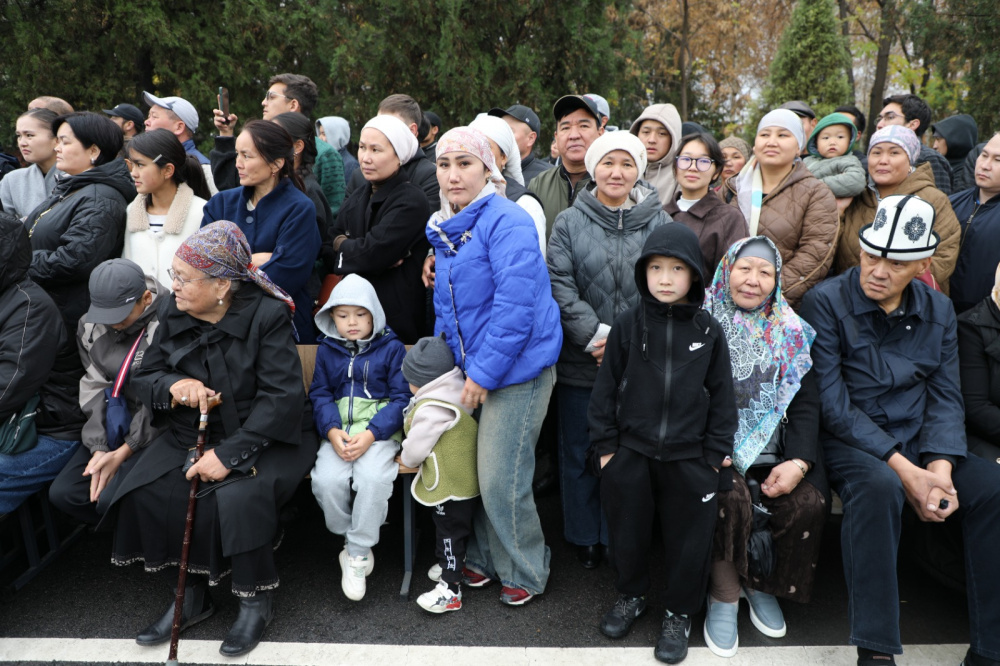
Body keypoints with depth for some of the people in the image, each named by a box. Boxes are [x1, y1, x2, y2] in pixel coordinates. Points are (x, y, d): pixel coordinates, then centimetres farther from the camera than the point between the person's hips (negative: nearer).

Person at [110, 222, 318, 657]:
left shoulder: (266, 315, -16)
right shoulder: (173, 315, 2)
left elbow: (282, 398, -21)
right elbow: (143, 376, 10)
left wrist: (229, 454, -26)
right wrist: (172, 386, -16)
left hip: (265, 437, -5)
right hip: (191, 432, 6)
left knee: (238, 498, -31)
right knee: (145, 493, -18)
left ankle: (256, 601, -3)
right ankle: (190, 597, 4)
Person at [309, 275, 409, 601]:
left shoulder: (391, 348, 2)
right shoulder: (327, 350, 12)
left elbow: (401, 398, -2)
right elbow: (320, 394, 9)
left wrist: (371, 434, -16)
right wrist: (332, 431, -12)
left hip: (379, 430, -3)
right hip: (338, 430, 3)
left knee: (372, 477, -31)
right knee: (326, 479, -25)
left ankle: (358, 552, -11)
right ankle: (348, 537, 1)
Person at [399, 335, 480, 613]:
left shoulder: (431, 409, -25)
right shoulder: (455, 391, 3)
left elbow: (417, 446, -16)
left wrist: (406, 459, 6)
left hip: (451, 484, -10)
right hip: (465, 477, 10)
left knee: (450, 530, -2)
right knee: (450, 528, 25)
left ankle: (450, 589, 6)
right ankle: (451, 565, 42)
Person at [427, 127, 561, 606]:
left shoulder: (506, 221, -15)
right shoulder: (445, 230, 13)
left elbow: (516, 305, -23)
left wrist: (483, 373, -20)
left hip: (517, 368, -8)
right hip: (473, 368, 8)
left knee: (501, 482, -2)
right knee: (476, 472, 14)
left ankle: (525, 572, 21)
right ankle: (485, 558, 34)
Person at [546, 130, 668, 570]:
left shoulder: (658, 223, 4)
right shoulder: (569, 221, 3)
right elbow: (560, 285, -5)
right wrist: (594, 334, -15)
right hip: (580, 361, 0)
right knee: (579, 450, 10)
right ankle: (584, 538, 27)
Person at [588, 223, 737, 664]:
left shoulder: (708, 331, -2)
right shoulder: (628, 325, -3)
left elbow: (722, 394, 3)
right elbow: (606, 388, 1)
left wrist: (717, 451, 1)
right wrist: (604, 444, -1)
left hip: (690, 458, 0)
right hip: (630, 451, 1)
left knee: (688, 537, 9)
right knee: (627, 529, 15)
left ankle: (679, 613, 30)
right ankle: (631, 594, 39)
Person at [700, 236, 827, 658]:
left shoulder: (790, 332, 10)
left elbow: (806, 402, 4)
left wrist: (799, 462, -11)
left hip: (773, 445, 3)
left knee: (809, 502, -21)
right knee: (733, 499, -29)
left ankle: (764, 587, 5)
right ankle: (724, 597, -6)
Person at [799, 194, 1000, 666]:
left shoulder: (938, 311, 8)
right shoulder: (827, 302, -8)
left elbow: (945, 397, 6)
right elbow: (832, 404, -14)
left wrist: (940, 468, -14)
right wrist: (904, 470, -20)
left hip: (919, 442, 5)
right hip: (849, 442, -5)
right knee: (879, 486, -36)